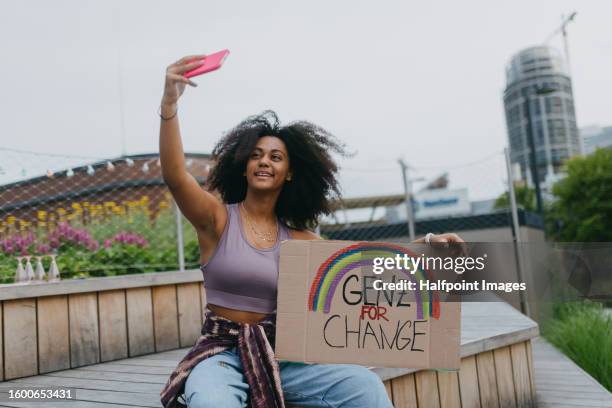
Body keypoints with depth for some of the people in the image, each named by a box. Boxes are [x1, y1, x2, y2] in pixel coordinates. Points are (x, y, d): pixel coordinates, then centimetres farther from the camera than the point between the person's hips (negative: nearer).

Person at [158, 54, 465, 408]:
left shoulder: (296, 239, 7)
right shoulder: (217, 217, -3)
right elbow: (175, 177, -20)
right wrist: (170, 102, -33)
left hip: (280, 355, 4)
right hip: (222, 353, -3)